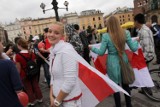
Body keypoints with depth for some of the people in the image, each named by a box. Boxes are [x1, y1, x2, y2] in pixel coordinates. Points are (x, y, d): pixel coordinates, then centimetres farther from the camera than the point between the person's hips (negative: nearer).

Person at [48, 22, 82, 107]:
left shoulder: (67, 50, -21)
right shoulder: (53, 51, 3)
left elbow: (70, 81, -24)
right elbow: (53, 77, 9)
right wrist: (52, 96, 1)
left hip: (70, 99, -7)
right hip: (59, 96, 7)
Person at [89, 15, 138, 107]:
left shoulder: (106, 36, -14)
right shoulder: (125, 33, -5)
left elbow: (101, 52, -8)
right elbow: (134, 48, -1)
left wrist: (92, 48, 8)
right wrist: (136, 41, 20)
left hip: (113, 63, -3)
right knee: (125, 84, 20)